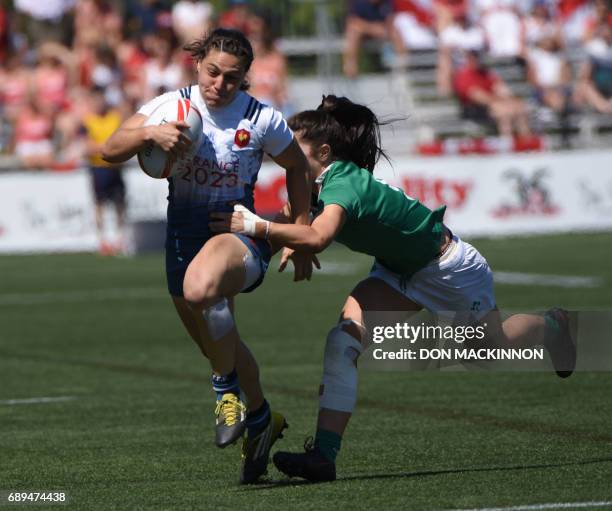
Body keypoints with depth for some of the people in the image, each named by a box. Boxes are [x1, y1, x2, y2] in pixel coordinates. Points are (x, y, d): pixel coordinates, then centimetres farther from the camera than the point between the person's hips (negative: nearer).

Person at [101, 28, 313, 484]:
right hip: (183, 236, 5)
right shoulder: (173, 106, -1)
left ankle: (228, 388, -16)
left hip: (239, 231, -5)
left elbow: (298, 168, 9)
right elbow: (111, 151, -8)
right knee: (217, 340, 16)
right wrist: (148, 133, -28)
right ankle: (260, 419, 42)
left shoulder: (261, 119, -7)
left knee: (200, 289, -39)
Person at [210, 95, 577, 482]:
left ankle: (552, 325, 49)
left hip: (447, 267, -7)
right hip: (399, 270, 7)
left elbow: (317, 238, -57)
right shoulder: (320, 184, -12)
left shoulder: (344, 185, -39)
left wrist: (256, 226, -59)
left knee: (495, 347, 15)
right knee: (344, 339, -15)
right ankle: (324, 454, -18)